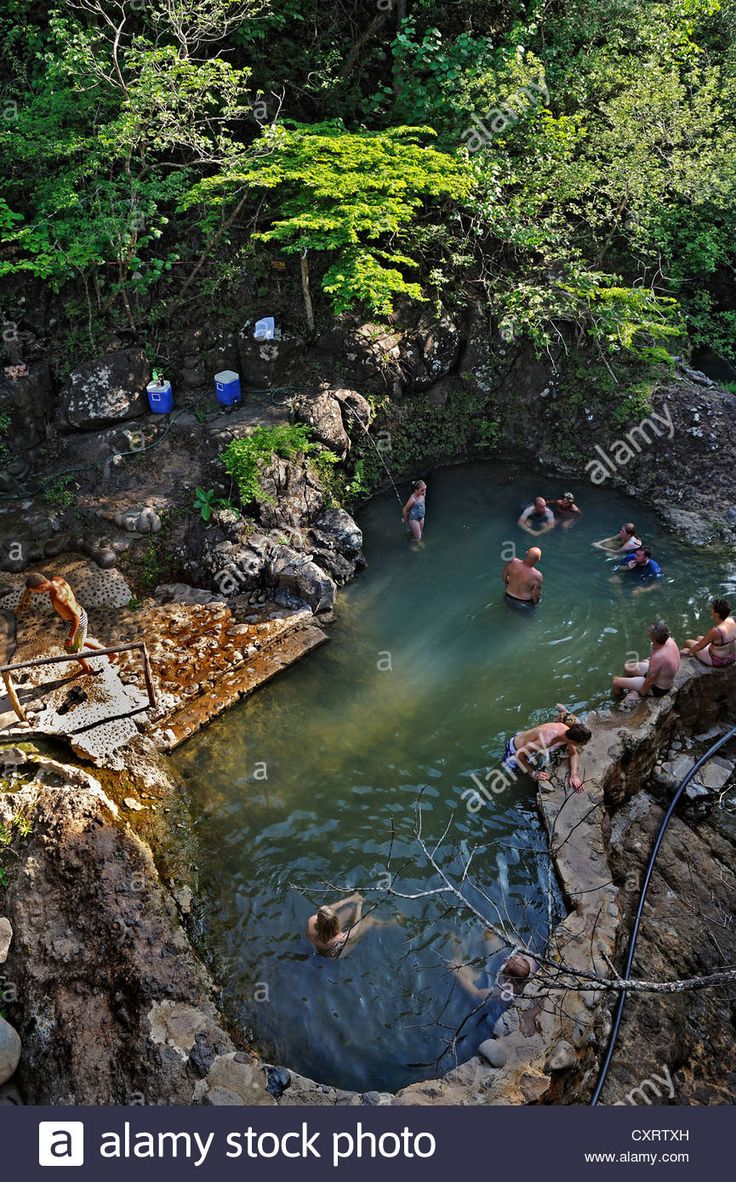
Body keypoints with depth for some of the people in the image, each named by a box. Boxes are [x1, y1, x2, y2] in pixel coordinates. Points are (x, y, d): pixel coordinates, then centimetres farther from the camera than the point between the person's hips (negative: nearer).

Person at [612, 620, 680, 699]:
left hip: (658, 688, -8)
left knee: (616, 682, 0)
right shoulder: (669, 640, -19)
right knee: (627, 667, 23)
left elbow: (649, 681, -26)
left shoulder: (658, 657, -42)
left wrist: (641, 693, -13)